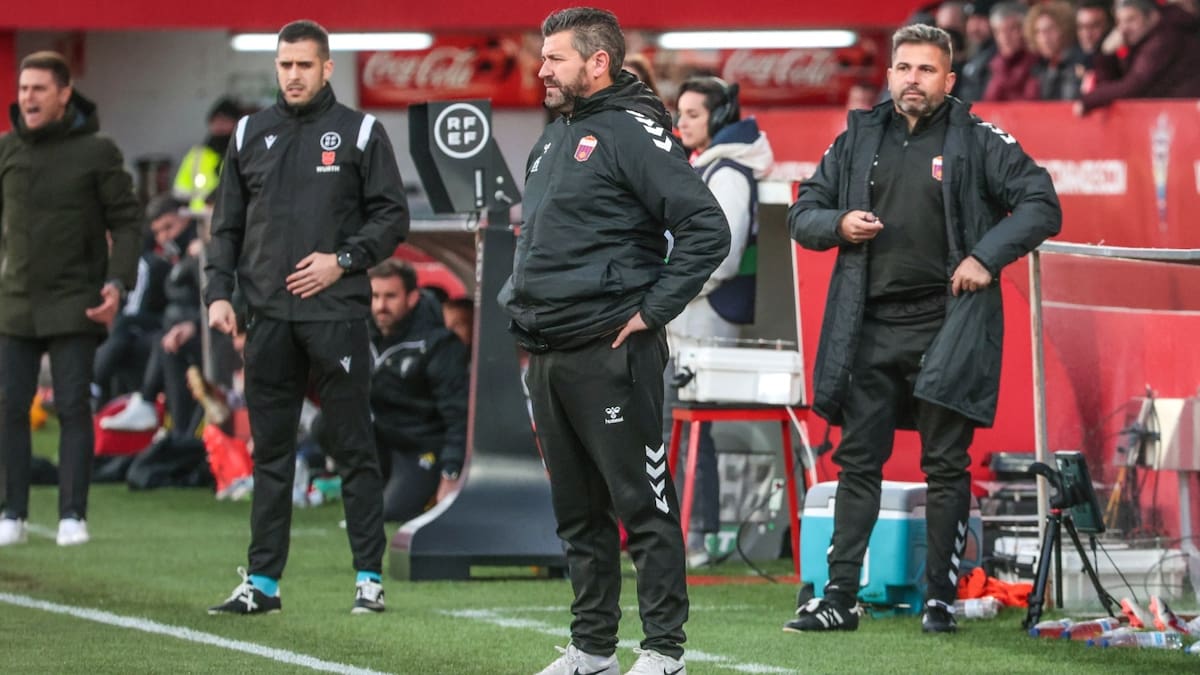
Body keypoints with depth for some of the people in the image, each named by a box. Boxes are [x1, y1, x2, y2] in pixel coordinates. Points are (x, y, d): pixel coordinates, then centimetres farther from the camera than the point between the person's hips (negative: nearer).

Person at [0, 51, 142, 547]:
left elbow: (127, 221, -1)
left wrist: (118, 282, -13)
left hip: (74, 304, -3)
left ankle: (73, 514, 1)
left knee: (73, 408, -4)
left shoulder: (97, 152, -3)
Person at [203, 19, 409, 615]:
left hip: (336, 314, -3)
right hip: (268, 319, 3)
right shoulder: (250, 135, 13)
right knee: (270, 453, 6)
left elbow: (392, 216, 2)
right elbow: (227, 224, 15)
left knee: (354, 449, -1)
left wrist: (343, 261, -11)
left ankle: (370, 577, 4)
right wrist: (219, 292, 2)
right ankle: (262, 582, 10)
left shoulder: (360, 133, 3)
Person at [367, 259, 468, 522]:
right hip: (381, 439, 6)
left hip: (422, 448, -6)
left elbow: (458, 416, -17)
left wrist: (450, 476, -21)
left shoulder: (438, 345, -17)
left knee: (391, 514, -24)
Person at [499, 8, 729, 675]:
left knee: (643, 504, -4)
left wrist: (652, 310, -16)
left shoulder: (632, 132, -11)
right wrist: (522, 302, 17)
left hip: (608, 356, -9)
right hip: (548, 356, 9)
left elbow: (707, 230, -18)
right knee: (578, 511, 13)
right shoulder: (554, 138, 17)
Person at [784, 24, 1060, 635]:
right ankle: (840, 597, 8)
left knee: (946, 465, 1)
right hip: (871, 327, 4)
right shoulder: (857, 141, 11)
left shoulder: (980, 143, 0)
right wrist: (839, 225, -6)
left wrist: (986, 257, -13)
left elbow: (1041, 205, -3)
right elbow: (802, 213, 16)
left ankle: (941, 599, 7)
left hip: (947, 325, -4)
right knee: (857, 462, 5)